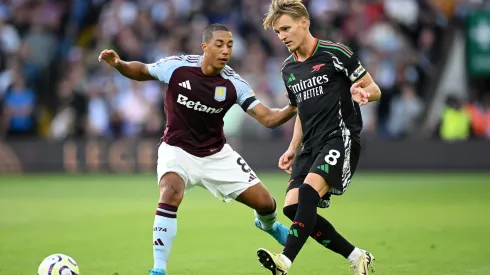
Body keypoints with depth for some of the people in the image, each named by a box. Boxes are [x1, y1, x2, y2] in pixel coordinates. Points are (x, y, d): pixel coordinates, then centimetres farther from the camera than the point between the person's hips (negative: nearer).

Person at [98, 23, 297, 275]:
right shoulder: (177, 67, -18)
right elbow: (141, 71, 1)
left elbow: (268, 118, -17)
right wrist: (118, 64, -19)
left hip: (216, 154, 3)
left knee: (265, 203, 2)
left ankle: (268, 225, 44)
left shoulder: (233, 84, -14)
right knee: (171, 193, -35)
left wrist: (294, 108, -35)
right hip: (177, 150, -3)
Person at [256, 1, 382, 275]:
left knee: (309, 191, -28)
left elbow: (374, 89, -2)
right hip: (312, 145, 8)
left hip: (340, 137, -8)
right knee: (293, 207, -7)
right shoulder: (288, 69, 16)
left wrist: (363, 92, -25)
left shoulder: (334, 53, -5)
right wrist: (293, 148, 17)